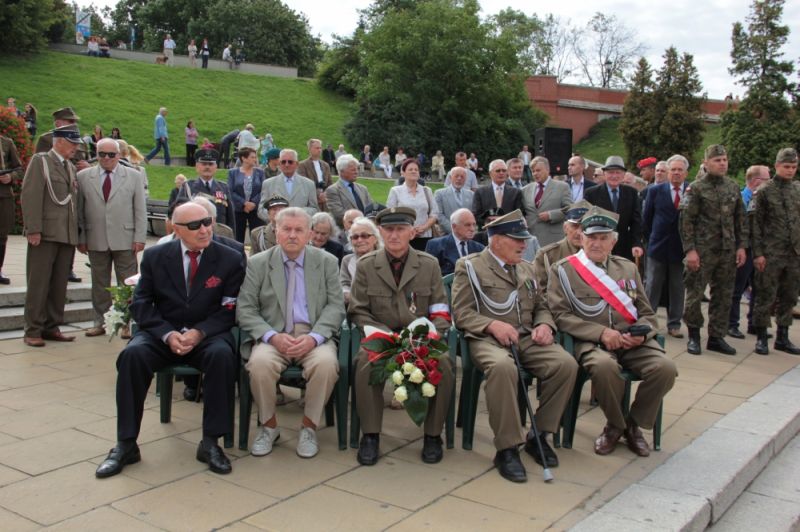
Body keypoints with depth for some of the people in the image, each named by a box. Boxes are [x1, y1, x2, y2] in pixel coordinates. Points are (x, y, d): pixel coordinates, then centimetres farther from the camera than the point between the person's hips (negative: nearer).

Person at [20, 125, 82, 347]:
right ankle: (33, 331, 3)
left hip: (67, 236, 6)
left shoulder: (71, 168, 19)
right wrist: (33, 229, -17)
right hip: (45, 234, -6)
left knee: (59, 286, 7)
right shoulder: (40, 161, -1)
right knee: (38, 284, -2)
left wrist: (77, 234, 11)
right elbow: (30, 197, -9)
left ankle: (51, 327, 14)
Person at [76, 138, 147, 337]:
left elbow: (140, 210, 2)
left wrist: (140, 238, -4)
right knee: (100, 284, 9)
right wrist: (81, 238, 3)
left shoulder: (134, 177, 5)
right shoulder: (83, 177, 7)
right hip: (96, 241, 2)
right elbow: (79, 211, 8)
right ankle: (100, 323, 19)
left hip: (125, 240, -1)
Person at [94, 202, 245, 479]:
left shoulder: (230, 259, 0)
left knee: (222, 354, -34)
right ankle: (126, 444, -18)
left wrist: (199, 332, -19)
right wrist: (168, 334, -14)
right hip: (162, 334, 2)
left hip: (207, 335, -1)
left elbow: (229, 310, -2)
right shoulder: (154, 256, 5)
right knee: (133, 354, -29)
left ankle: (210, 442, -22)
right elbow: (141, 304, 3)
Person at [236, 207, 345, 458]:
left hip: (314, 337, 0)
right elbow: (245, 310, 1)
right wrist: (273, 336, -17)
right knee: (260, 362, -32)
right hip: (273, 336, 0)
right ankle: (269, 426, -5)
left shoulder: (327, 262, 8)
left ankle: (308, 427, -7)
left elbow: (335, 306, 1)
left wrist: (314, 337, -17)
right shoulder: (257, 263, 6)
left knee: (326, 363, -32)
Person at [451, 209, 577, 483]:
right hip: (487, 339, -5)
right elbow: (461, 313, -4)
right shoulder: (470, 266, 3)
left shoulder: (527, 268, 22)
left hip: (527, 338, 6)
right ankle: (507, 448, -27)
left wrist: (544, 325, 0)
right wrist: (493, 325, -20)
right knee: (503, 367, -39)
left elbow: (541, 306, 24)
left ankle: (540, 436, -6)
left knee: (566, 364, -22)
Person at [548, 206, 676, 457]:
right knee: (604, 366, -37)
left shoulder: (628, 268, 18)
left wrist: (641, 333, -8)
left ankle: (633, 423, 3)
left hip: (632, 342, 4)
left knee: (665, 367, -24)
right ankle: (614, 425, -5)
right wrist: (601, 332, -16)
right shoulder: (563, 270, 5)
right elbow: (560, 315, -5)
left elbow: (647, 314, 17)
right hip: (590, 342, -4)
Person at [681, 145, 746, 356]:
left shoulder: (733, 187, 10)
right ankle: (694, 335, 16)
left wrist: (741, 246, 7)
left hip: (728, 251, 5)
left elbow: (740, 219, 13)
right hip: (703, 251, -5)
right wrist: (690, 250, -13)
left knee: (723, 295, 8)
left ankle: (716, 338, 18)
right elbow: (686, 221, -8)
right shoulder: (696, 188, -5)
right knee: (695, 294, -1)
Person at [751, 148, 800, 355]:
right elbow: (755, 224, -5)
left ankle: (782, 338, 20)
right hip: (771, 254, -5)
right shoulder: (764, 191, -3)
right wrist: (758, 253, -11)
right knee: (766, 296, -1)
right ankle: (761, 338, 9)